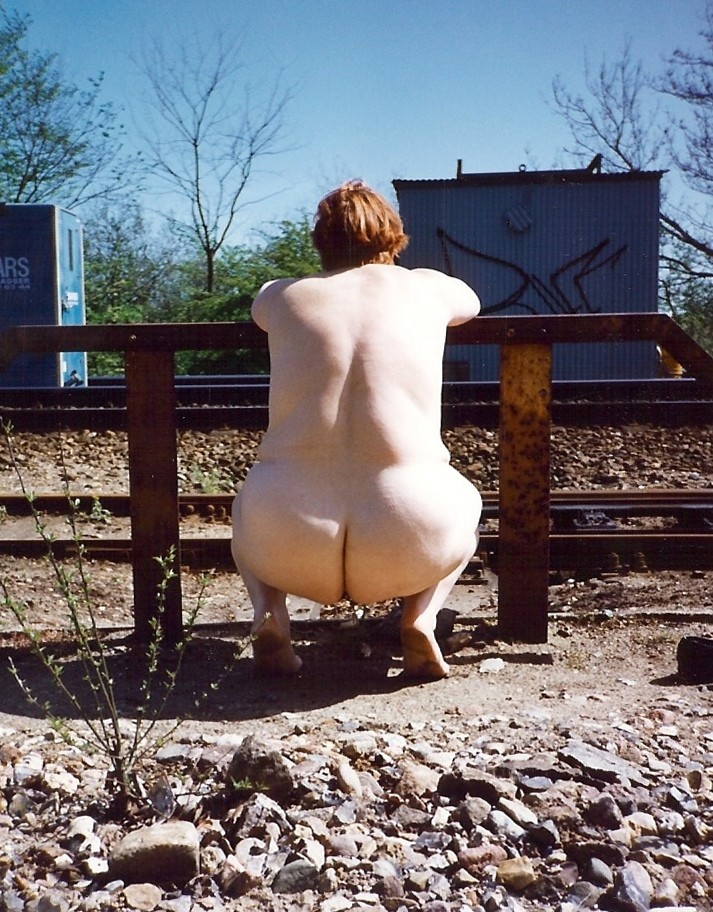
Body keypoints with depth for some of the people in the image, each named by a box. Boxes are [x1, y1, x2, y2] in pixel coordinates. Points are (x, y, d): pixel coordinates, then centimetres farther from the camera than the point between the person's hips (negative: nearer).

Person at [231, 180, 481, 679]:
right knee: (466, 502, 34)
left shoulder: (283, 295, 11)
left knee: (248, 508, 36)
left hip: (293, 545, 1)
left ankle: (269, 609, 9)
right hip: (408, 549, -1)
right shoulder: (424, 288, 11)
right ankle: (421, 615, 9)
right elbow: (472, 304, 36)